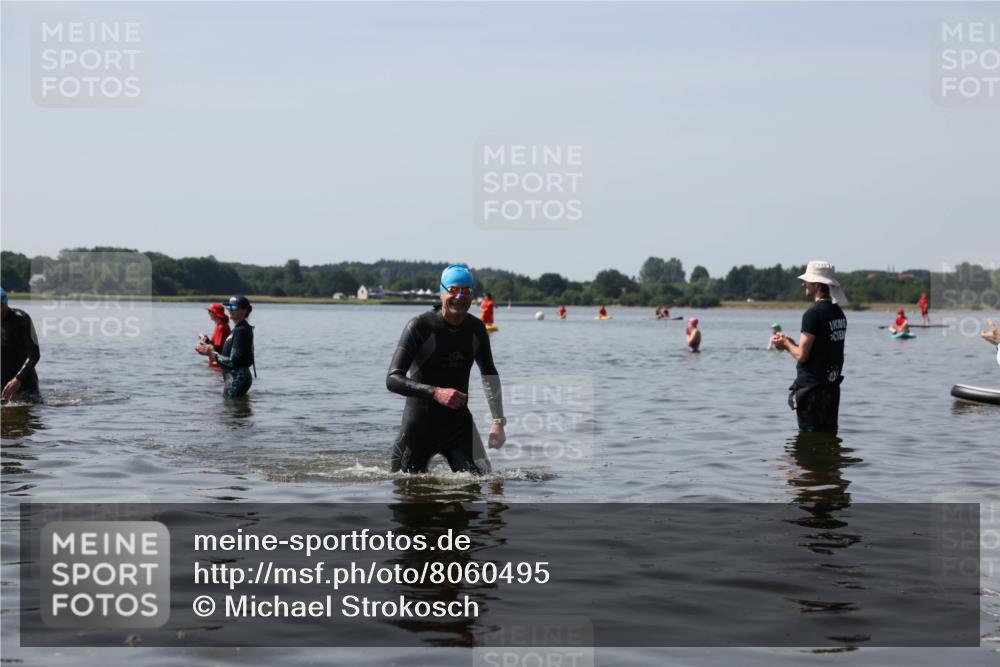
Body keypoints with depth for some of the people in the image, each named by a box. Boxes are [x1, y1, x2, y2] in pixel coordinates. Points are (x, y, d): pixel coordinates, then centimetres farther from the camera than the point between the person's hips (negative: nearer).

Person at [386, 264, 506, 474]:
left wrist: (498, 421, 11)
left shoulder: (476, 329, 1)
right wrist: (436, 392, -35)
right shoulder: (419, 327, -15)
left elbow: (489, 374, 18)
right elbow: (392, 380, -22)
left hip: (459, 423, 3)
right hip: (420, 423, -3)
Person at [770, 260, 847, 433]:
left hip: (811, 387, -8)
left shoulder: (813, 314, -17)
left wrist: (786, 344, 3)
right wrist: (789, 342, 16)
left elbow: (802, 355, -17)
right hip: (832, 386, 8)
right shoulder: (839, 313, 10)